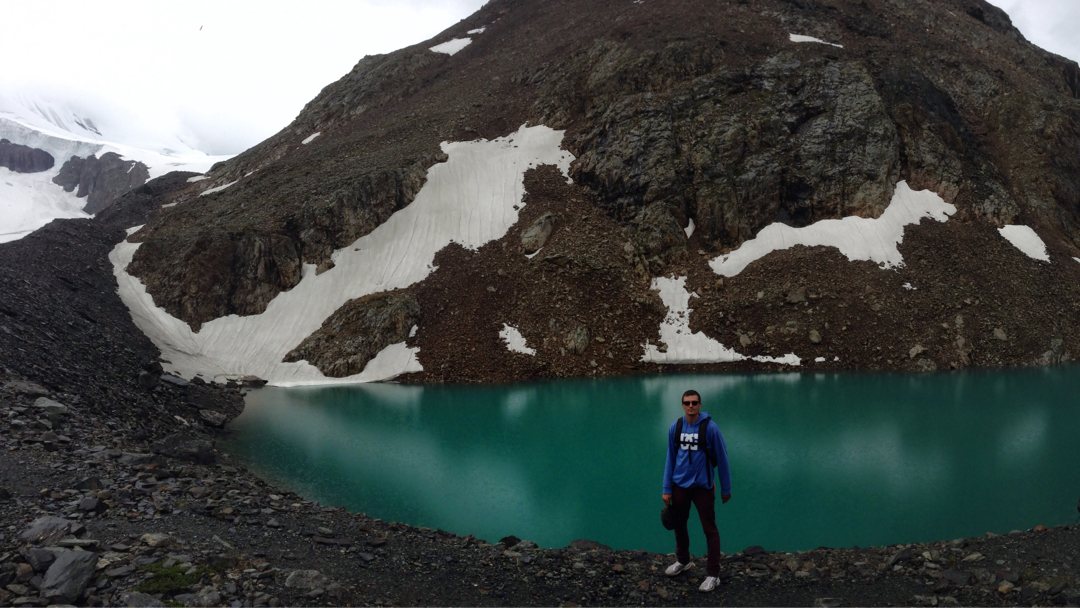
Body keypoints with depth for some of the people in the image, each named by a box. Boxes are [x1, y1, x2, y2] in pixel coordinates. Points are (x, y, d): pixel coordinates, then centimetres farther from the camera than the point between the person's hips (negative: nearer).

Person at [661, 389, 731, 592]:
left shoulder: (710, 428, -13)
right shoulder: (675, 427, -2)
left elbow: (722, 459, -4)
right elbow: (670, 459, 6)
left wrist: (726, 489, 1)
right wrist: (667, 489, 5)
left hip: (702, 486, -4)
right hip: (679, 485, 4)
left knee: (710, 529, 2)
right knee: (679, 524, 16)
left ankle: (713, 575, 12)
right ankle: (683, 561, 39)